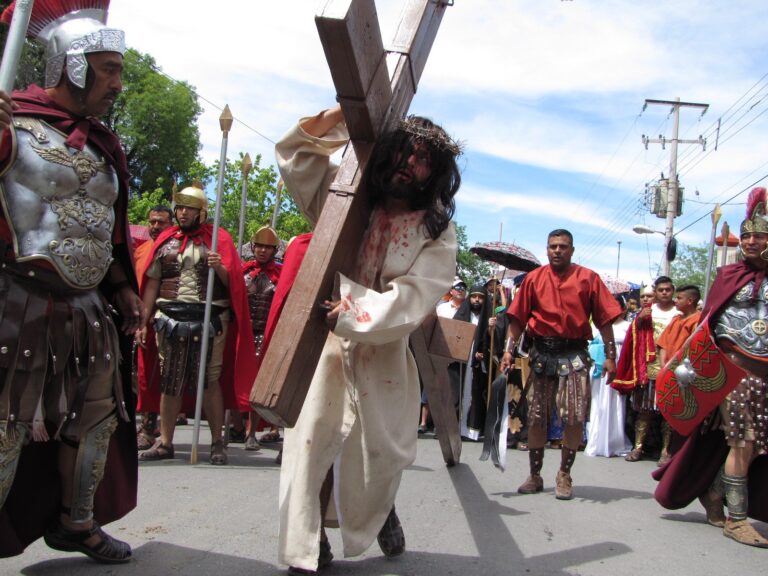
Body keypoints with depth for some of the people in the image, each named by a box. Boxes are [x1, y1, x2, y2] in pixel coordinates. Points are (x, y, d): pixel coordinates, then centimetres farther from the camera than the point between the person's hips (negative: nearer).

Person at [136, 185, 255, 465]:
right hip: (170, 318, 3)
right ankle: (165, 443, 17)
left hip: (209, 319, -3)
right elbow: (152, 283, 13)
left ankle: (217, 442, 8)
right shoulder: (166, 240, 13)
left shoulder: (218, 239, 5)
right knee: (169, 382, 8)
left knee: (210, 381, -1)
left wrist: (219, 268, -20)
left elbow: (232, 282, 2)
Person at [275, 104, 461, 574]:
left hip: (384, 350, 0)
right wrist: (332, 122, -6)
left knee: (383, 448, 9)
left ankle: (380, 514, 43)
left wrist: (353, 310, -28)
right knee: (312, 438, -10)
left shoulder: (437, 233, -5)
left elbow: (412, 299, -16)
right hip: (325, 340, 1)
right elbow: (295, 156, 10)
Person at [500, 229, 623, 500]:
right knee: (536, 417, 6)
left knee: (575, 418, -5)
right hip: (542, 353, 1)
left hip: (574, 355, -1)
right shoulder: (534, 278, 6)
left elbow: (605, 320, 1)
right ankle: (535, 476, 19)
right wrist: (508, 350, -4)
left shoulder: (588, 278, 3)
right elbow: (517, 319, 4)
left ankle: (564, 475, 13)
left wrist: (610, 357, -3)